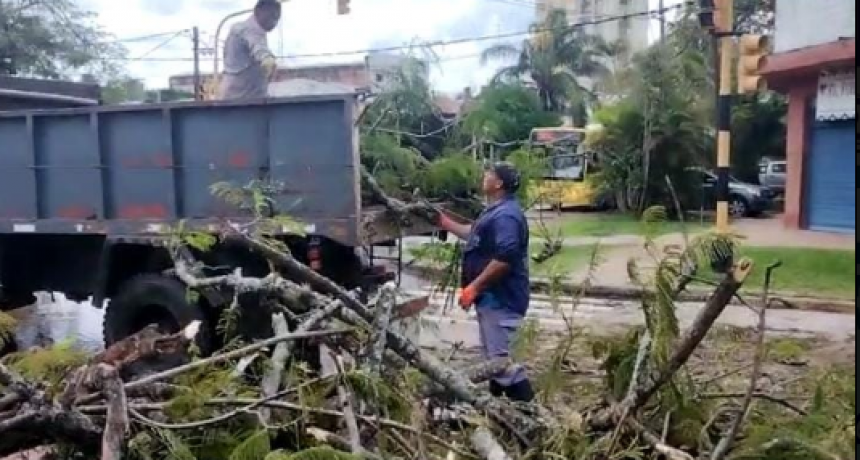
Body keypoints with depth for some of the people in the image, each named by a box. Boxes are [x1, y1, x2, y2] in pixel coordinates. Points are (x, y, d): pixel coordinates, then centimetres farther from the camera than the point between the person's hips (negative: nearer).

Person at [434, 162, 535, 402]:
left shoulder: (505, 215, -22)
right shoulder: (497, 211, 14)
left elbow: (505, 259, -31)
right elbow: (475, 235, 31)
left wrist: (474, 287, -26)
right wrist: (446, 223, 28)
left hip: (500, 299, -11)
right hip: (494, 297, 11)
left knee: (502, 358, -8)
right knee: (495, 355, 20)